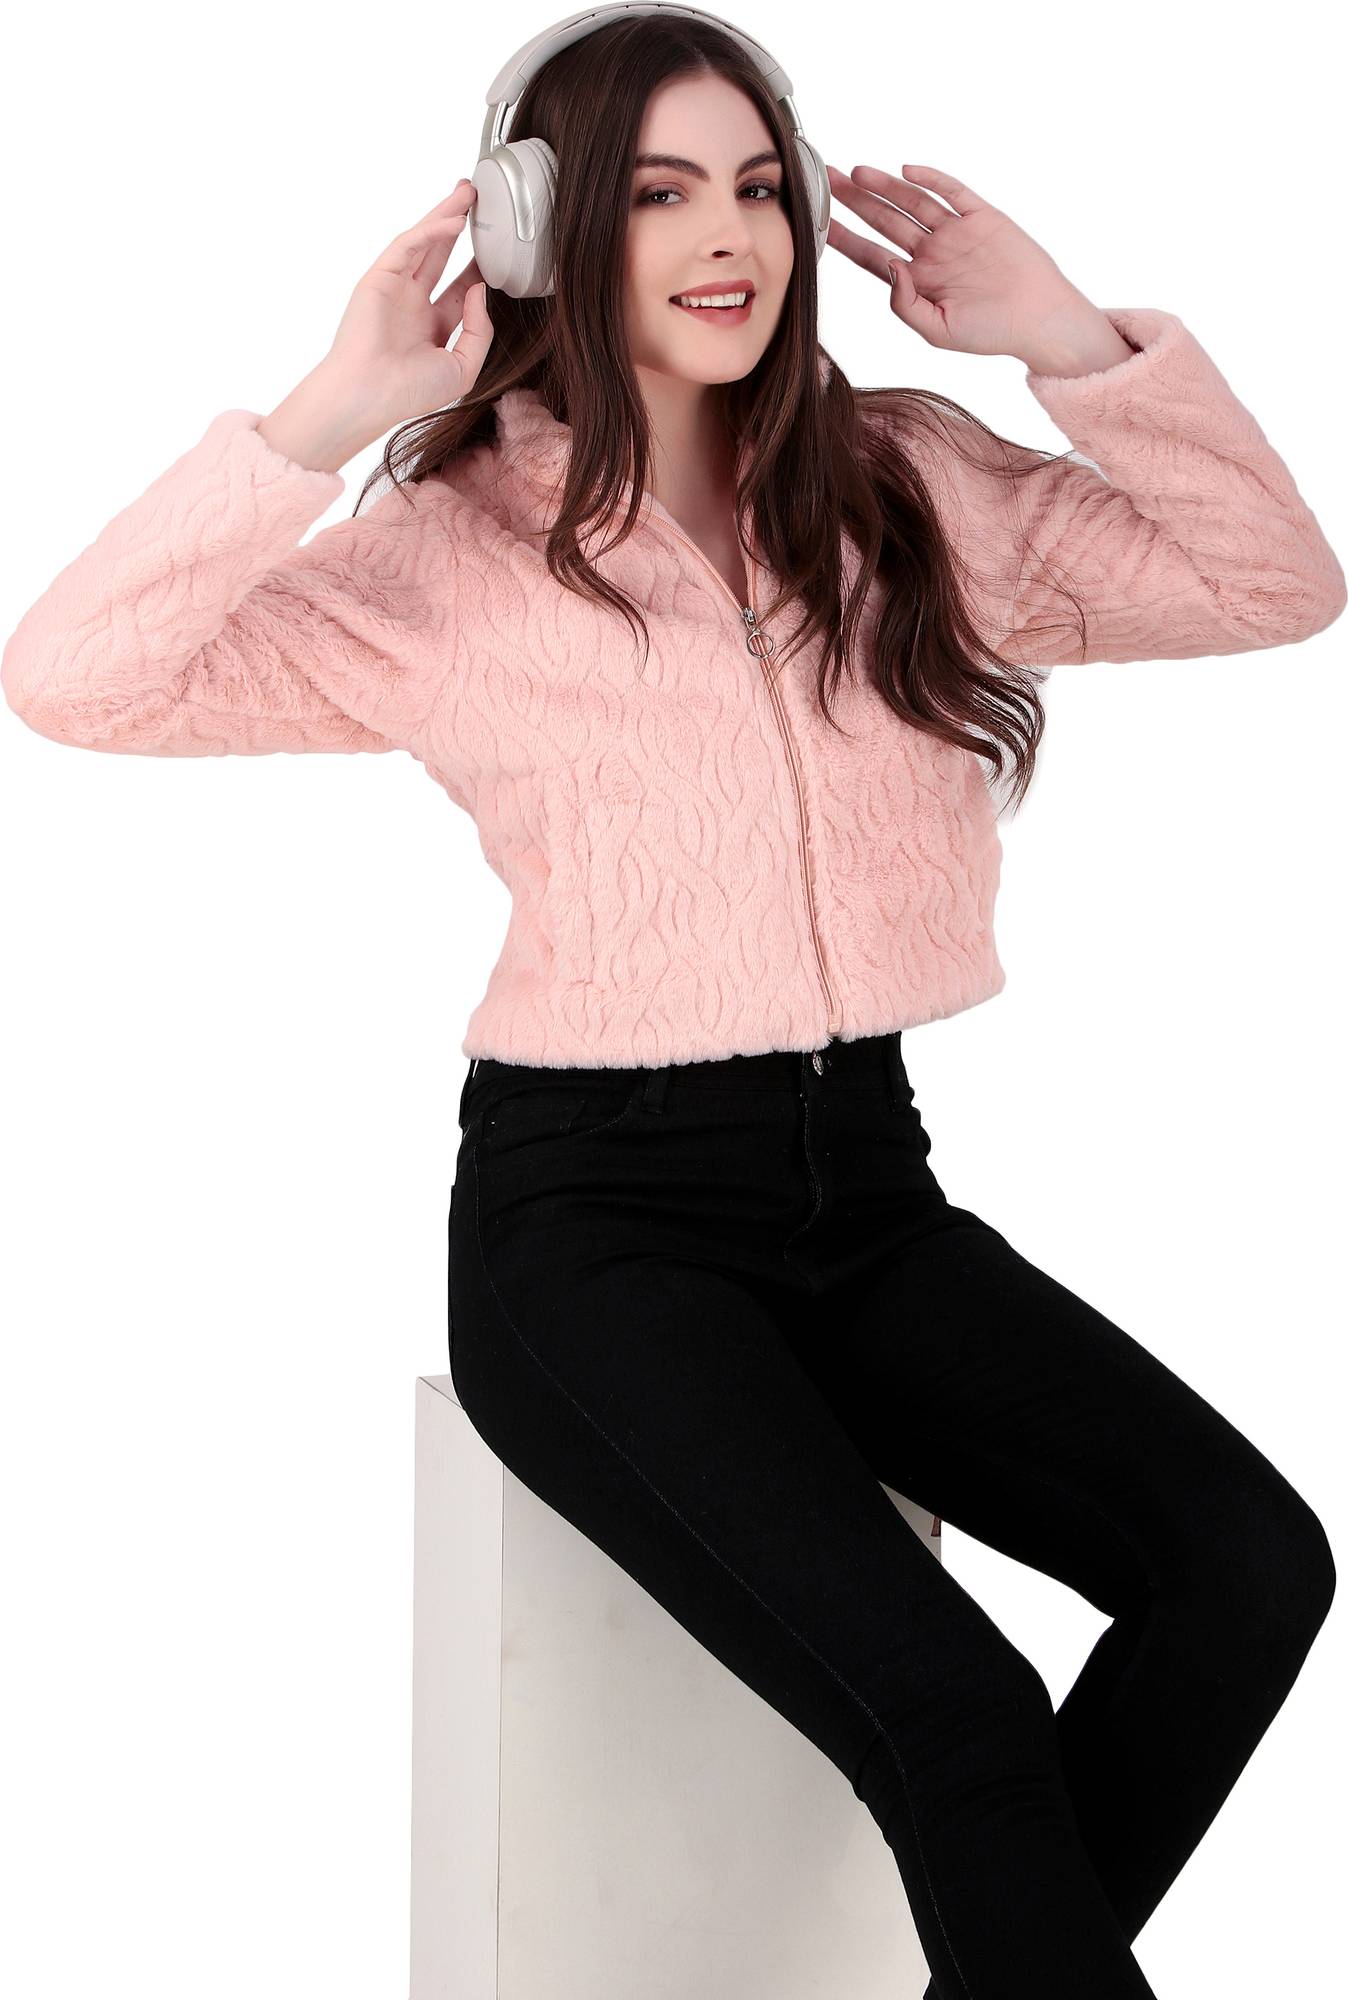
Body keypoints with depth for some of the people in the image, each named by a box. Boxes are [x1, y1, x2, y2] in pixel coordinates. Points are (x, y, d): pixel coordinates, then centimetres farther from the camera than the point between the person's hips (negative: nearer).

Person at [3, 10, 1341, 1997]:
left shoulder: (913, 489, 9)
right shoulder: (459, 555, -2)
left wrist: (1069, 337, -1)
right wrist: (339, 409, -17)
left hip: (867, 1181, 5)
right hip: (596, 1213, -4)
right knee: (954, 1711, -27)